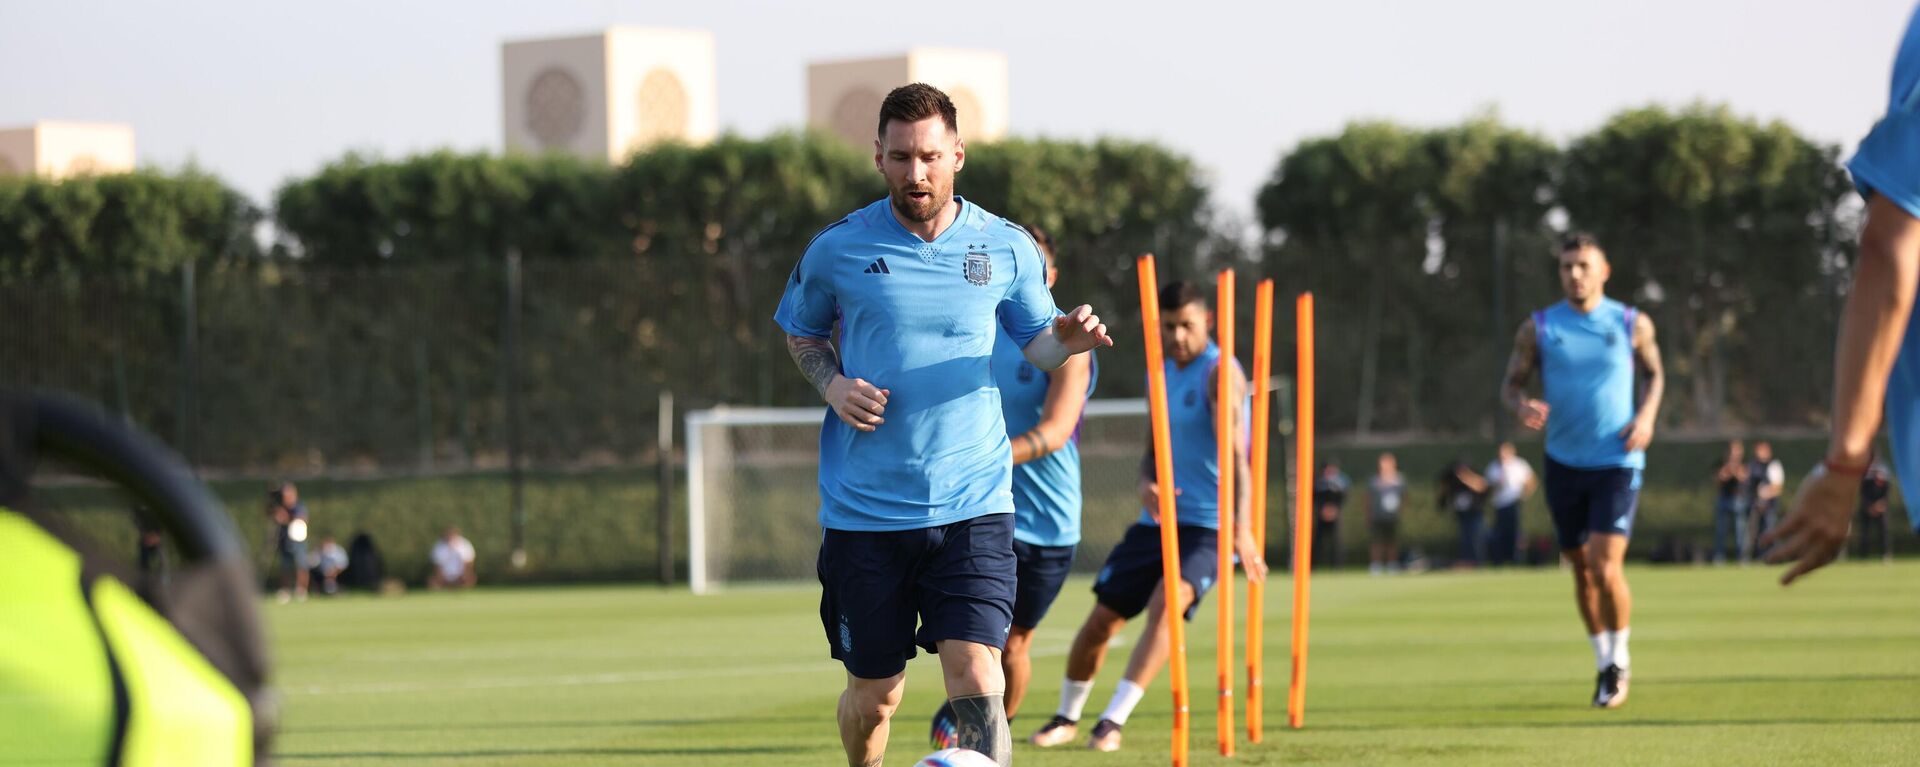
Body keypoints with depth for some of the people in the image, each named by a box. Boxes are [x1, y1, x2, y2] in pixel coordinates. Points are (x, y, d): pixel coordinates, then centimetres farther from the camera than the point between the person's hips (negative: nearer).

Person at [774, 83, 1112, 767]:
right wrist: (831, 384, -5)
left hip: (972, 504, 0)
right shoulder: (837, 250, 0)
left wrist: (1065, 341, -10)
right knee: (874, 693, 8)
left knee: (976, 674, -16)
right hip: (864, 507, 0)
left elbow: (1034, 343, 15)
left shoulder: (1008, 248, 2)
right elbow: (800, 331, 16)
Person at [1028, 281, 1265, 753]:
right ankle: (1067, 718, 26)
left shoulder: (1219, 371, -13)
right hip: (1158, 519, 7)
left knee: (1165, 604, -28)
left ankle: (1113, 721, -27)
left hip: (1209, 524, -7)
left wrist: (1241, 528, -37)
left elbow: (1235, 453, -24)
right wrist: (1146, 483, -8)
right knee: (1103, 617, 6)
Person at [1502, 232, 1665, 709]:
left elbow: (1654, 373, 15)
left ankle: (1619, 660, 7)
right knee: (1581, 569, 10)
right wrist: (1522, 406, -18)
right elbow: (1512, 383, 5)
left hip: (1617, 461, -2)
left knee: (1607, 567, -15)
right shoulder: (1538, 328, 1)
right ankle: (1603, 662, 28)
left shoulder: (1632, 325, 0)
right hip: (1564, 462, 2)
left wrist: (1647, 415, -4)